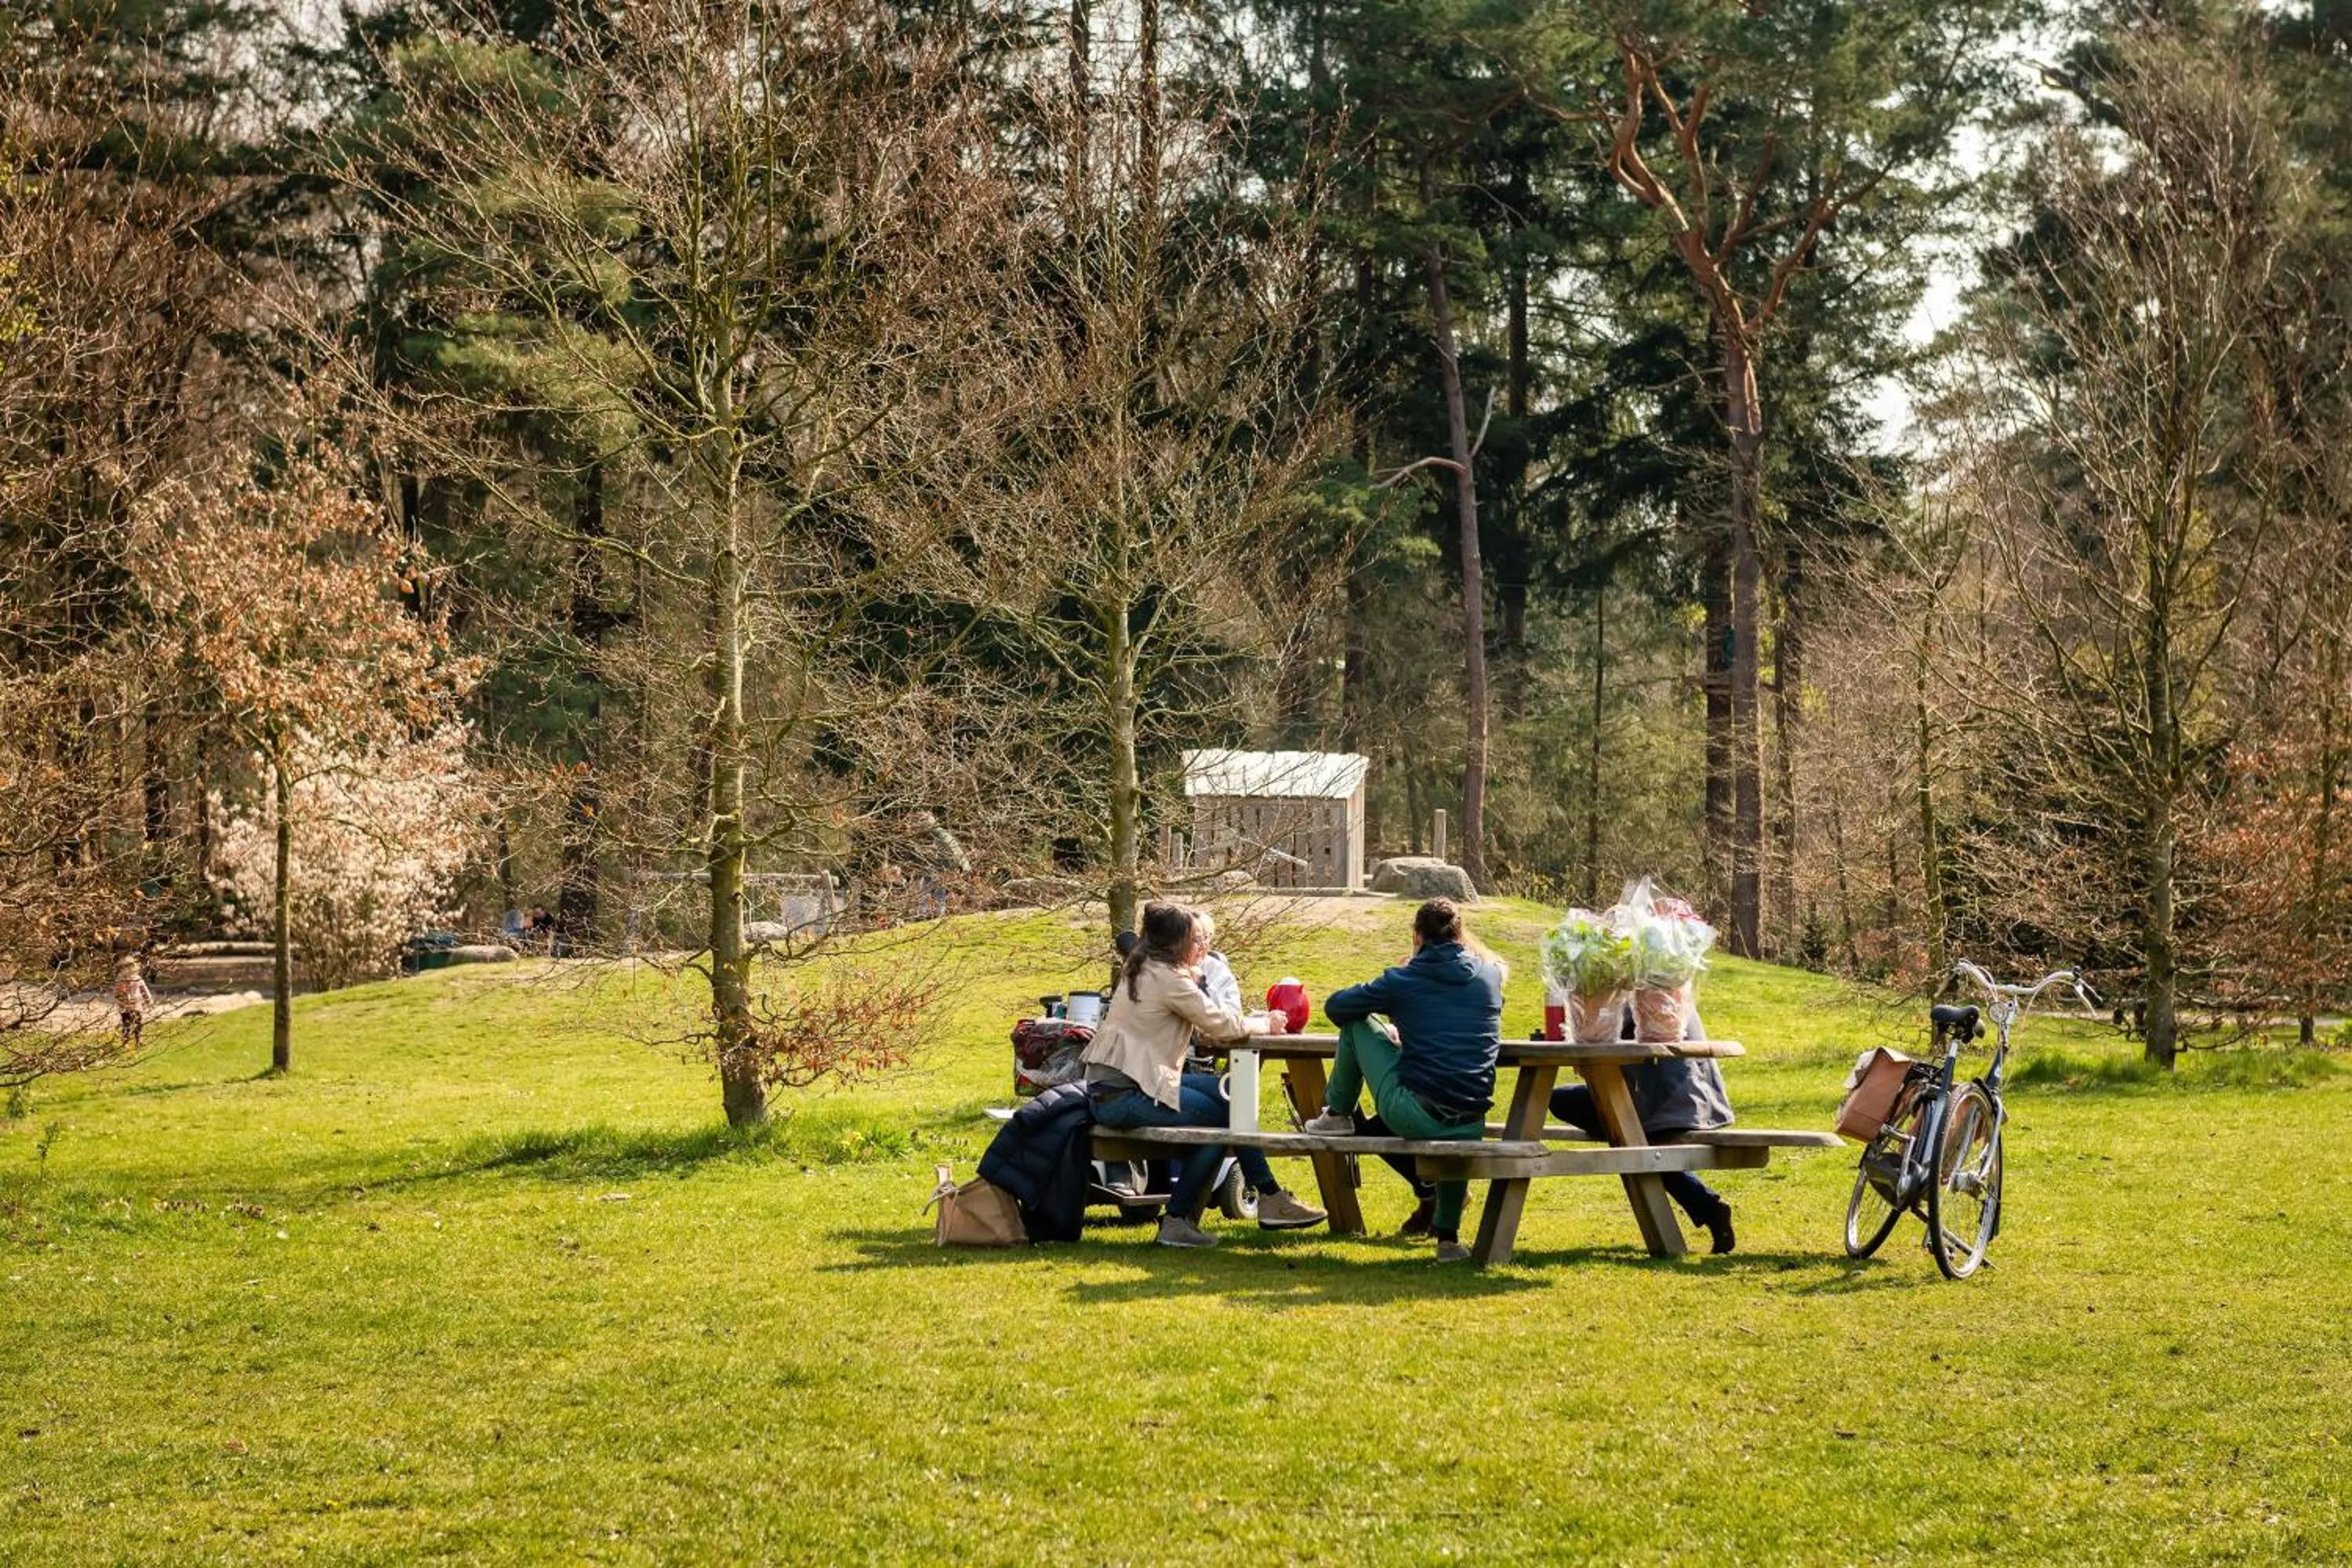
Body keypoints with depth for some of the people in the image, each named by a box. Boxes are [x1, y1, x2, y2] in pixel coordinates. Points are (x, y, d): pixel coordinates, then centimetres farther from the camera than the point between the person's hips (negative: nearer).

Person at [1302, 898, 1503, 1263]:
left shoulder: (1404, 980, 1)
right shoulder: (1489, 975, 10)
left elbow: (1335, 1007, 12)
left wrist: (1395, 1017, 31)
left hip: (1414, 1115, -4)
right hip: (1470, 1127, 4)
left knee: (1356, 1023, 14)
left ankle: (1337, 1116, 26)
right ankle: (1448, 1237, 36)